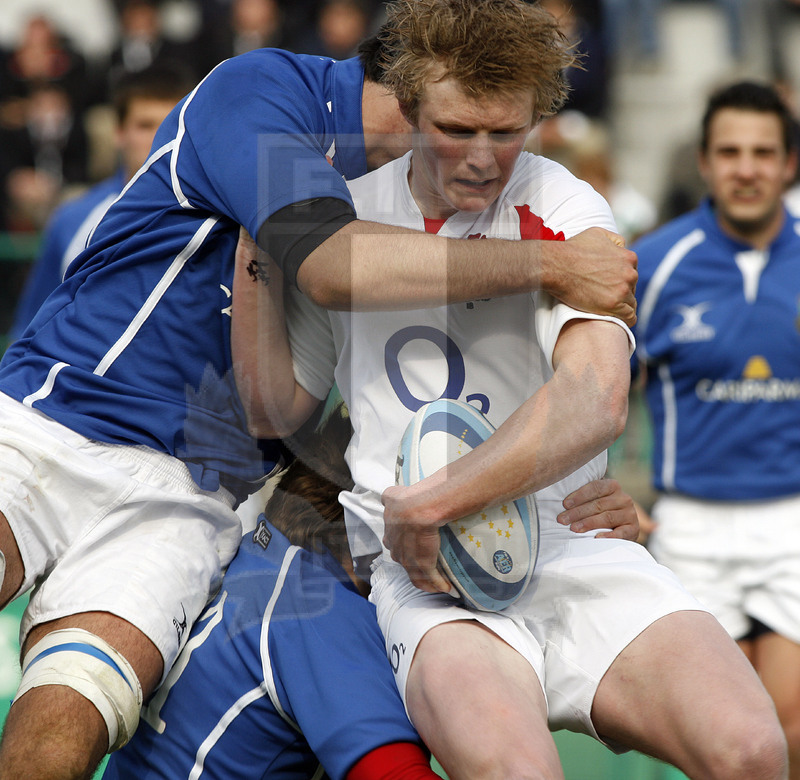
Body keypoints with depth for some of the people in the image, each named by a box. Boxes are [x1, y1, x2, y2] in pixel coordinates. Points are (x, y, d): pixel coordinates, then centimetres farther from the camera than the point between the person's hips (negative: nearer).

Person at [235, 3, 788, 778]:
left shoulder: (564, 210, 0)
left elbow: (595, 402, -16)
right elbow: (275, 408, 19)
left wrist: (426, 505, -18)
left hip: (573, 541, 0)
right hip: (425, 569, 0)